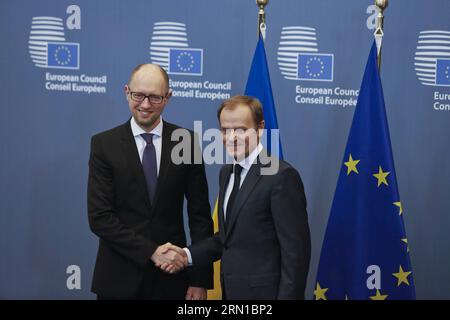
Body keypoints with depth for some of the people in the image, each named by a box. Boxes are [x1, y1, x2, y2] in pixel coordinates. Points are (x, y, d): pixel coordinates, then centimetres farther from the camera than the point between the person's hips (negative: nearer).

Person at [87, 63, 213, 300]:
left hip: (172, 279, 1)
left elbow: (200, 215, 0)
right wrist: (151, 251, -18)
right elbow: (99, 217, -10)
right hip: (119, 279, -1)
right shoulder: (104, 144, -4)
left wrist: (200, 280, -4)